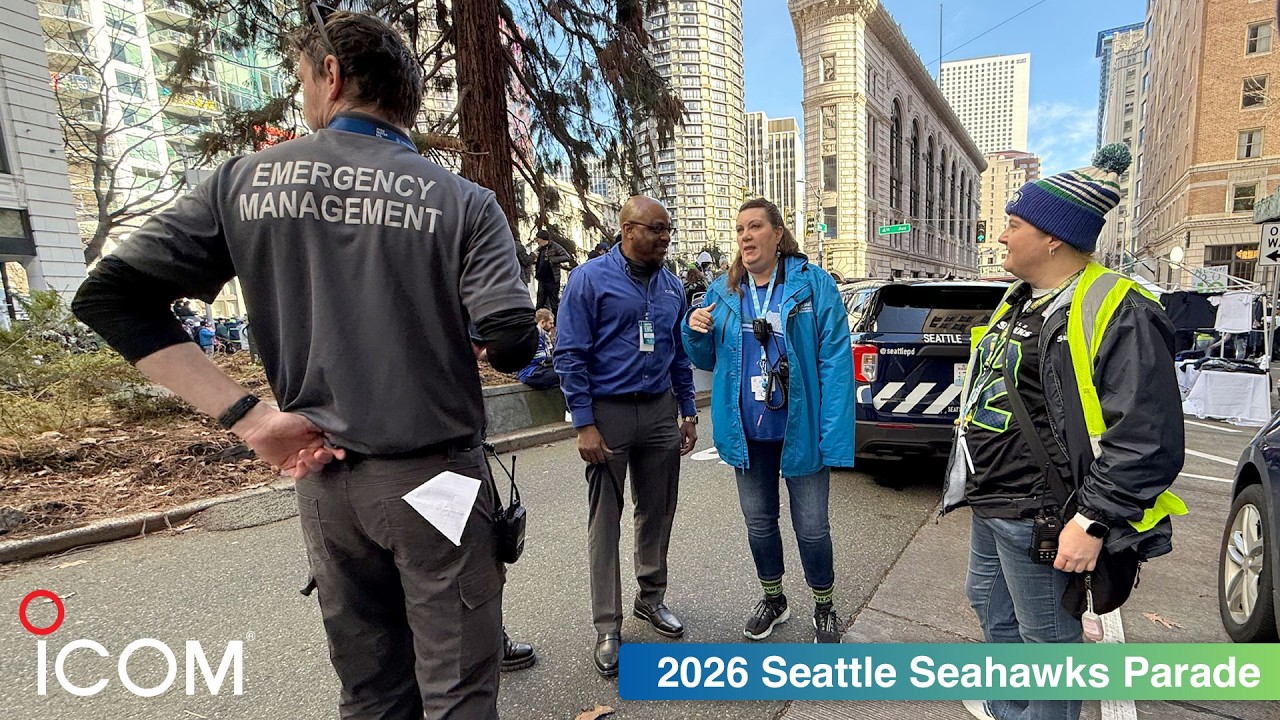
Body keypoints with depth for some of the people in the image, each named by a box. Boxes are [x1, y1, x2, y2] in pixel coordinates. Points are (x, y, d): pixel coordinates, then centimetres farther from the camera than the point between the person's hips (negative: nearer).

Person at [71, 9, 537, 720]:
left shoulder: (247, 178, 2)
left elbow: (108, 296, -1)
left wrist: (250, 416, -6)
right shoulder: (462, 200, -7)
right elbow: (513, 340, -17)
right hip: (434, 474, -3)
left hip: (324, 476, 3)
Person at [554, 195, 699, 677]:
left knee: (657, 512, 15)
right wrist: (584, 424, -15)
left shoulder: (671, 286, 9)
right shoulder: (591, 278, -7)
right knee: (605, 520, 4)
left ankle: (651, 598, 35)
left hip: (660, 411, 5)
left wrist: (687, 412, 9)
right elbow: (570, 356, -10)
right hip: (609, 412, -5)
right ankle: (608, 627, 17)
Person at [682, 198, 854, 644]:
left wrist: (834, 434, -20)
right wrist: (695, 331, -11)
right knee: (759, 522, 18)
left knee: (811, 527, 10)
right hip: (748, 432, 4)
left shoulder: (814, 284, -9)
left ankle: (825, 609, 37)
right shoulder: (723, 292, 4)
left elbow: (835, 361, -13)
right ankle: (773, 599, 43)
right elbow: (706, 360, 11)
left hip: (799, 429, -3)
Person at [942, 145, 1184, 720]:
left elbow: (1148, 438, -23)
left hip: (1039, 519, -10)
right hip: (988, 503, 10)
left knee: (1046, 637, 9)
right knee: (990, 605, 26)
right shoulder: (1019, 301, 10)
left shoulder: (1118, 312, -19)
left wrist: (1092, 522, -24)